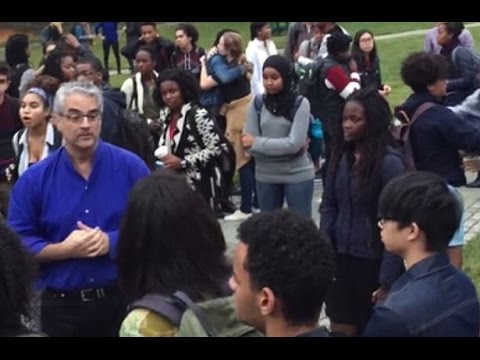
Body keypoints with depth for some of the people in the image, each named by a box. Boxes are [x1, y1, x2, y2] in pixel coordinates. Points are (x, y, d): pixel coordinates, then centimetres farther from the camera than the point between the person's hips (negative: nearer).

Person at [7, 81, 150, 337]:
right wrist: (64, 249, -17)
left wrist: (112, 242, -17)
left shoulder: (131, 167, -3)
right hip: (61, 306, 0)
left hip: (123, 299, 0)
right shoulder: (33, 180, -3)